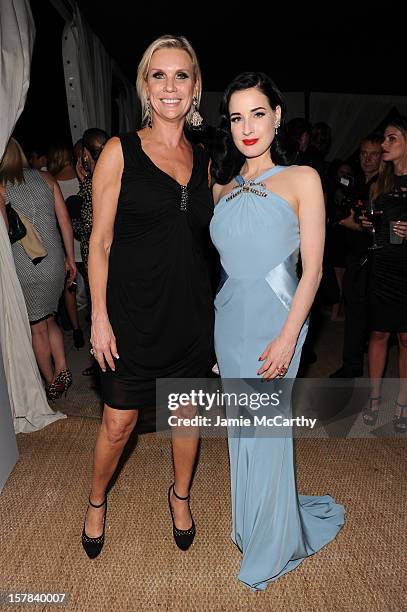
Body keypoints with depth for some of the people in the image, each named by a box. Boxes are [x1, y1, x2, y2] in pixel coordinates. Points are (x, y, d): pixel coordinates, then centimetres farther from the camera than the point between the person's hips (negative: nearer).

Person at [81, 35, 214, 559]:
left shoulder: (202, 159, 8)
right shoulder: (120, 152, -5)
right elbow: (100, 241, -7)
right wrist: (99, 316, -10)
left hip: (190, 309, 4)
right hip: (133, 309, -3)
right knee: (119, 422, 9)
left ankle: (180, 495, 44)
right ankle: (97, 500, 40)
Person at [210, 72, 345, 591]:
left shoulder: (301, 179, -3)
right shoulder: (222, 187, 11)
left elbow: (312, 270, -8)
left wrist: (287, 337, -16)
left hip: (274, 318, -4)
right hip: (229, 319, 5)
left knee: (266, 429, 5)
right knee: (241, 427, 15)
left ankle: (270, 546, 30)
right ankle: (252, 524, 40)